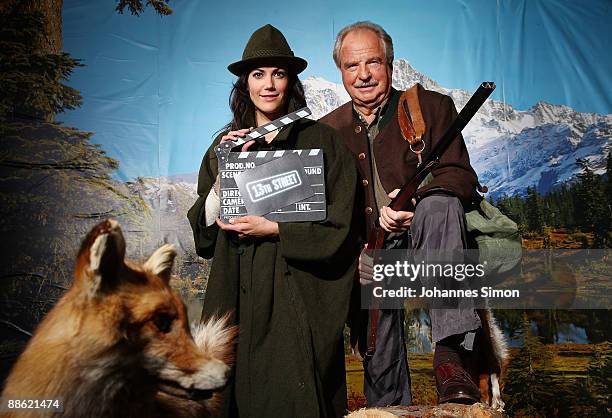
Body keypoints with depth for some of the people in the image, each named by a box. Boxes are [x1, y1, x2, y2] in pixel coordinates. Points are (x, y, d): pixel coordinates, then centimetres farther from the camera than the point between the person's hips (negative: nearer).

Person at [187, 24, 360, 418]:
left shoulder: (320, 140, 0)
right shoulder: (226, 144, 11)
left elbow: (338, 223, -4)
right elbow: (205, 226, 7)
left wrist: (272, 228, -12)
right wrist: (225, 168, -6)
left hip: (299, 296, -3)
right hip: (239, 294, 3)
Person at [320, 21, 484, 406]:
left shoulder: (432, 106, 1)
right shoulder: (329, 129, 9)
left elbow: (461, 176, -9)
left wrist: (415, 200, -28)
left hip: (425, 239, -3)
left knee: (440, 205, -35)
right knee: (380, 368, 0)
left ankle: (454, 354, -38)